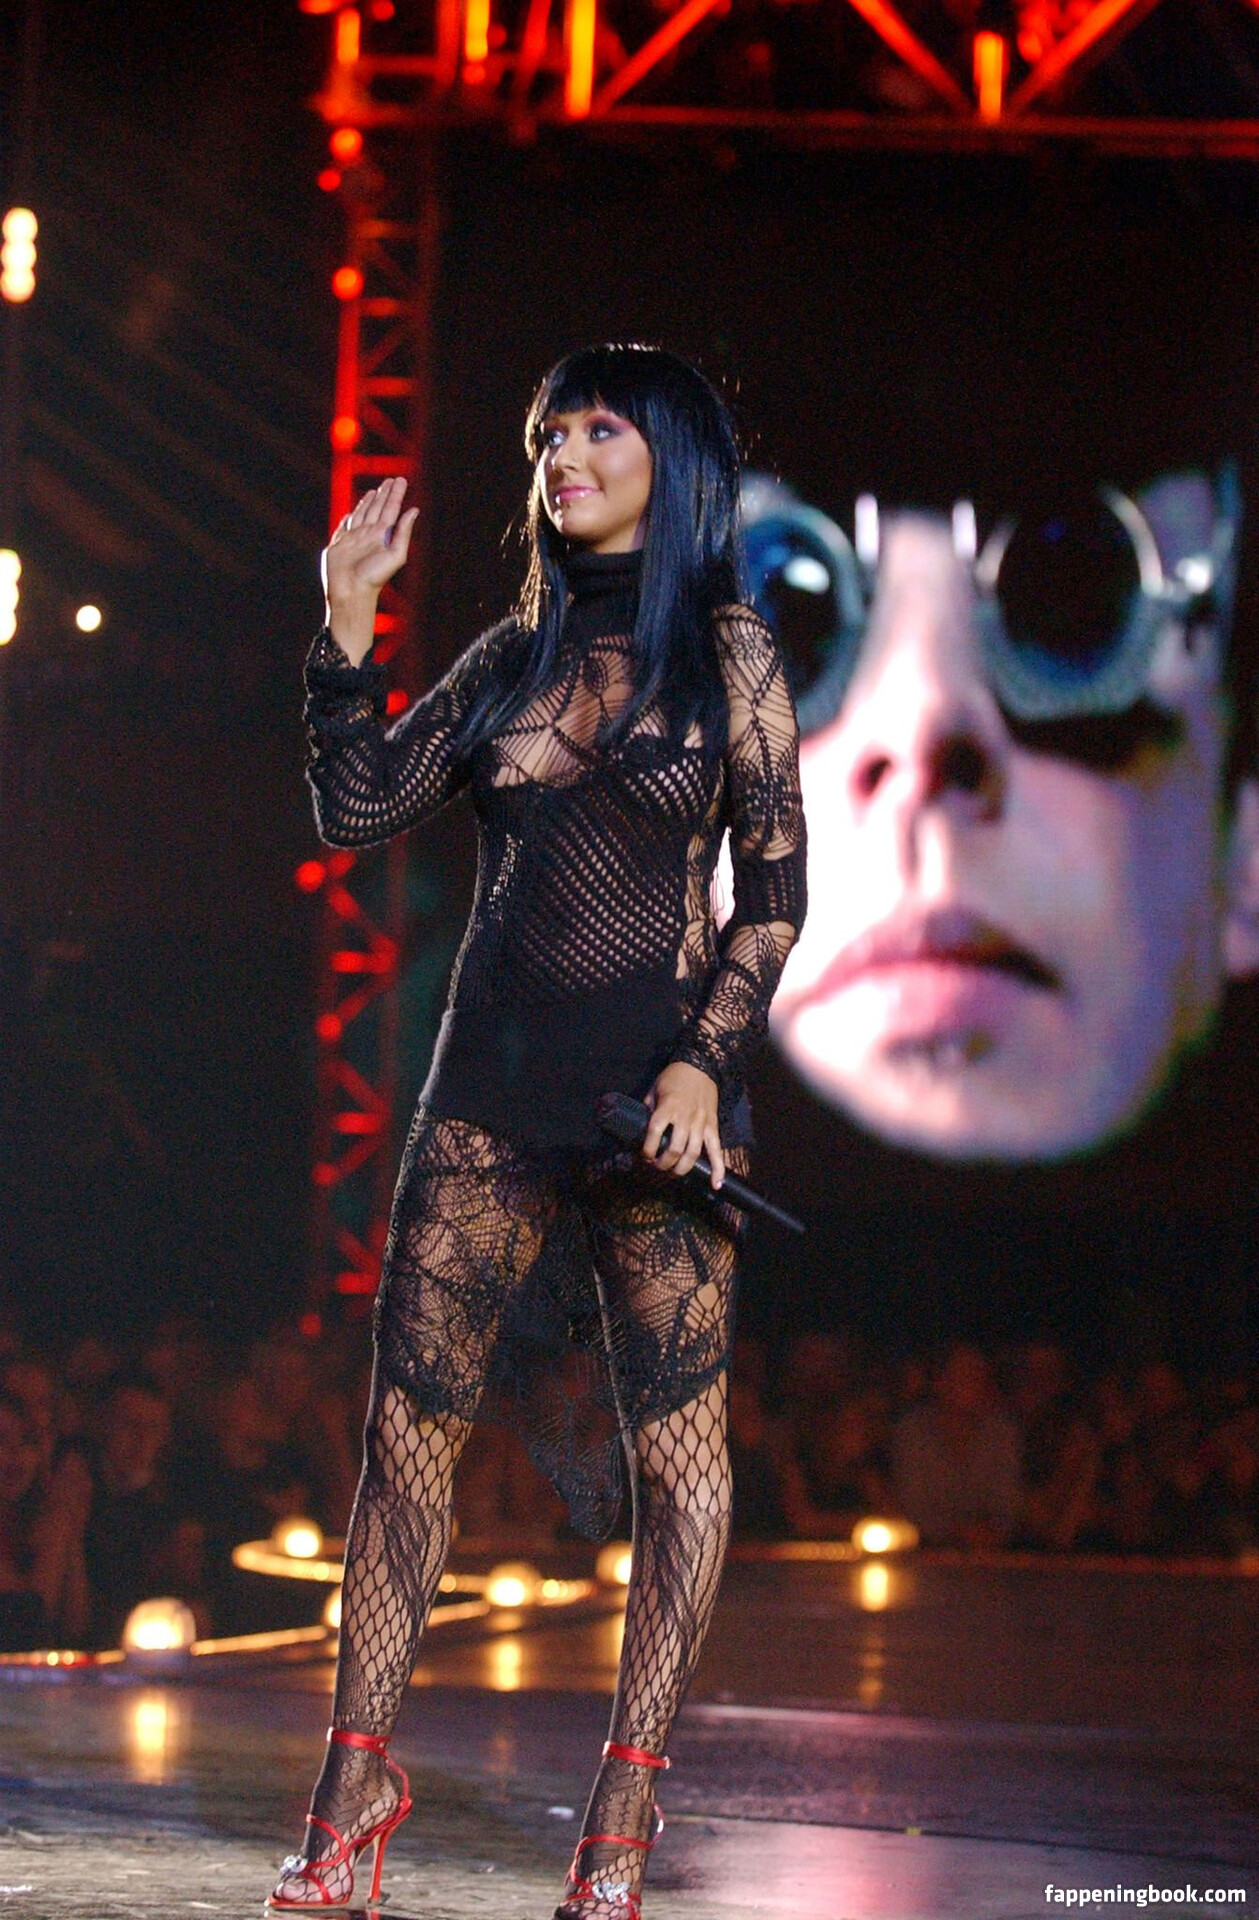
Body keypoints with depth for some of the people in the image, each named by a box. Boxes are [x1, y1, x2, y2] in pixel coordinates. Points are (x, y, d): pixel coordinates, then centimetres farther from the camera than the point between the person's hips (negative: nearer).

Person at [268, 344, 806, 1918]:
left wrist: (706, 1060, -11)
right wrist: (347, 614, 1)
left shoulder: (726, 652, 3)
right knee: (411, 1419, 0)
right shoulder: (515, 655, 13)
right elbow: (359, 808, 8)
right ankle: (356, 1775, 7)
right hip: (492, 1085, 4)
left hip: (657, 1083, -3)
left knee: (675, 1436, -4)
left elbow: (774, 889, 0)